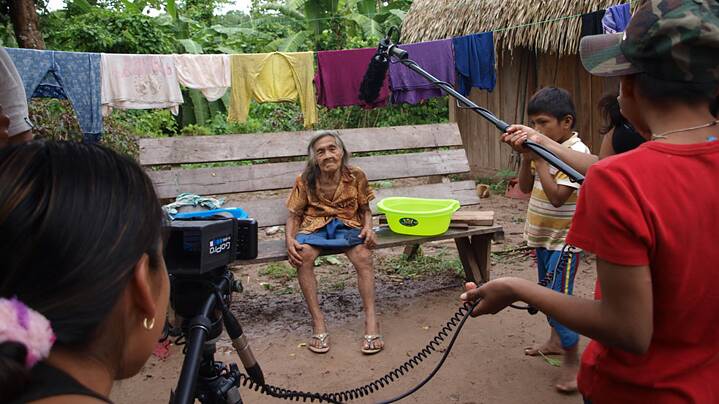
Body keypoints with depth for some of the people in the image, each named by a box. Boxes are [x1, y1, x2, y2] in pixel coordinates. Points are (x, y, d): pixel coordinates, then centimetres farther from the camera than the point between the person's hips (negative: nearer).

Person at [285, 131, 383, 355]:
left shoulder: (356, 176, -3)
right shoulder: (305, 181, -4)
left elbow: (365, 210, 9)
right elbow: (294, 215, 3)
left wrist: (368, 228, -13)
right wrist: (289, 239, -17)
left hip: (347, 224, 0)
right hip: (314, 226, 0)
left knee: (363, 256, -32)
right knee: (303, 255, -33)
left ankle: (371, 320, -29)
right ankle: (318, 321, -27)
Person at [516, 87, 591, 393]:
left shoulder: (576, 152, -20)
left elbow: (557, 196, -28)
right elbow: (525, 187, 7)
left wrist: (539, 159, -24)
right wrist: (527, 157, -8)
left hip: (564, 240, -9)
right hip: (542, 236, 9)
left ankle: (572, 362, 5)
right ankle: (556, 340, 40)